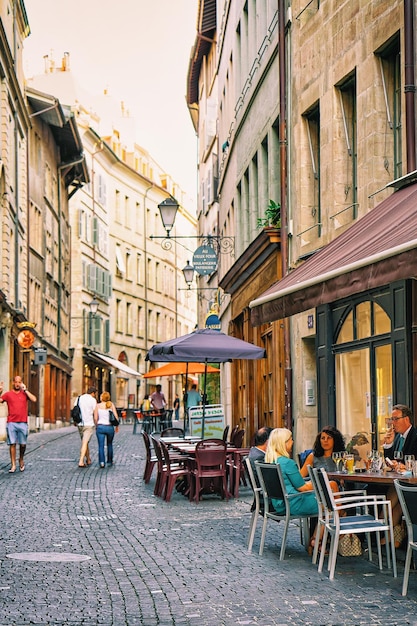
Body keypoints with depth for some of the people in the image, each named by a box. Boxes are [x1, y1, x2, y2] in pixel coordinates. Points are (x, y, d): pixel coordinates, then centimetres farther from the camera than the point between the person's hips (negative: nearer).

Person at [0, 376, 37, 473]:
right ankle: (13, 465, 0)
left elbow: (34, 399, -5)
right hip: (11, 423, -1)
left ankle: (21, 460, 27)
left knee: (23, 444, 3)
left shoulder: (25, 394, 9)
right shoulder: (8, 394, 7)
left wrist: (25, 390, -5)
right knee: (12, 444, -4)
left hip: (22, 423, 1)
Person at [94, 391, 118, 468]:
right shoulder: (111, 405, 0)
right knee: (109, 445, 22)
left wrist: (96, 426, 14)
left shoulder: (98, 405, -2)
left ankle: (102, 462, -18)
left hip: (100, 427, -2)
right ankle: (109, 461, 29)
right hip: (110, 427, 2)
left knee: (101, 446, -2)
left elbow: (95, 418, -3)